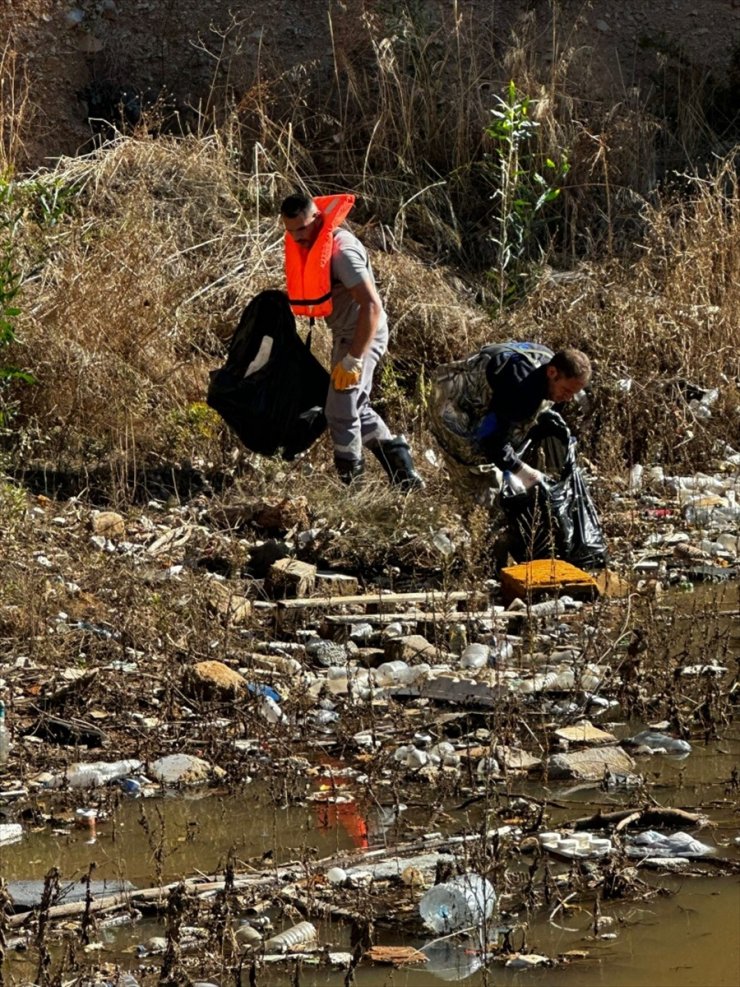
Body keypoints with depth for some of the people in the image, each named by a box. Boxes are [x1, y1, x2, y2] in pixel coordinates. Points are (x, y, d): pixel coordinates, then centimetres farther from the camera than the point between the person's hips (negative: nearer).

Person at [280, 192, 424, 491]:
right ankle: (402, 469, 19)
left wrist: (353, 360, -29)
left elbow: (372, 305, -30)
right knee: (357, 408, 17)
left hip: (362, 336, -10)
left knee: (340, 410, -4)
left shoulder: (341, 251, -26)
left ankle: (350, 482, 7)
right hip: (345, 334, 10)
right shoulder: (314, 243, 3)